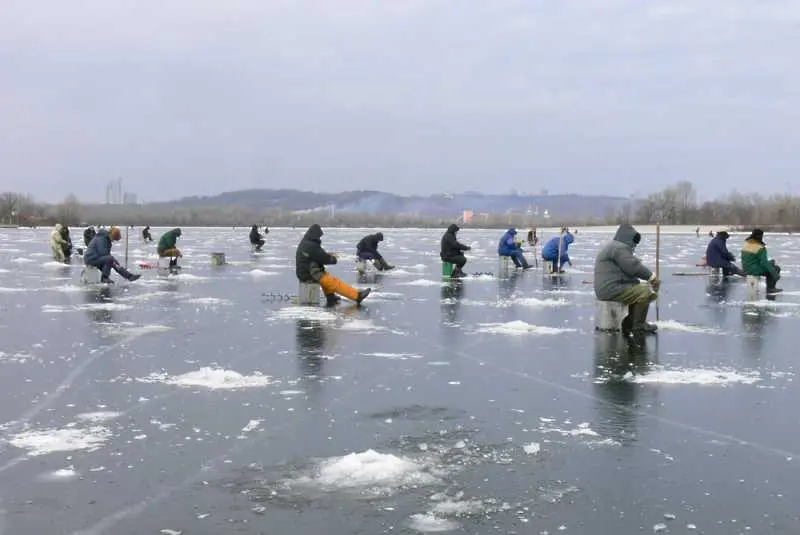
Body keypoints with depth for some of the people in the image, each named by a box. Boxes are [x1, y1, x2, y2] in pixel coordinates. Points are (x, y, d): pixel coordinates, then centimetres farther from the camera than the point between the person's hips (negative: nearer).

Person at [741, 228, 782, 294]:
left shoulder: (746, 245, 4)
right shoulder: (760, 248, -20)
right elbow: (764, 263, -23)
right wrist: (775, 274, -15)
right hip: (756, 271, -8)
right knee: (776, 268, 10)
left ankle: (770, 287, 31)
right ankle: (770, 288, 13)